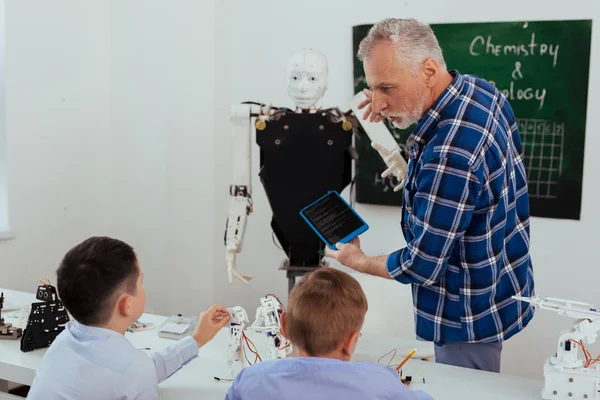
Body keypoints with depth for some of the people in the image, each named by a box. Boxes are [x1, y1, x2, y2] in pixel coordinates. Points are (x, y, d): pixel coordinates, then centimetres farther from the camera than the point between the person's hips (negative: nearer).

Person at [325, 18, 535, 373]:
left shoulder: (448, 157, -35)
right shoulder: (479, 89, -7)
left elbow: (422, 267, -25)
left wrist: (358, 261, -5)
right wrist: (396, 109, 0)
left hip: (472, 314, -9)